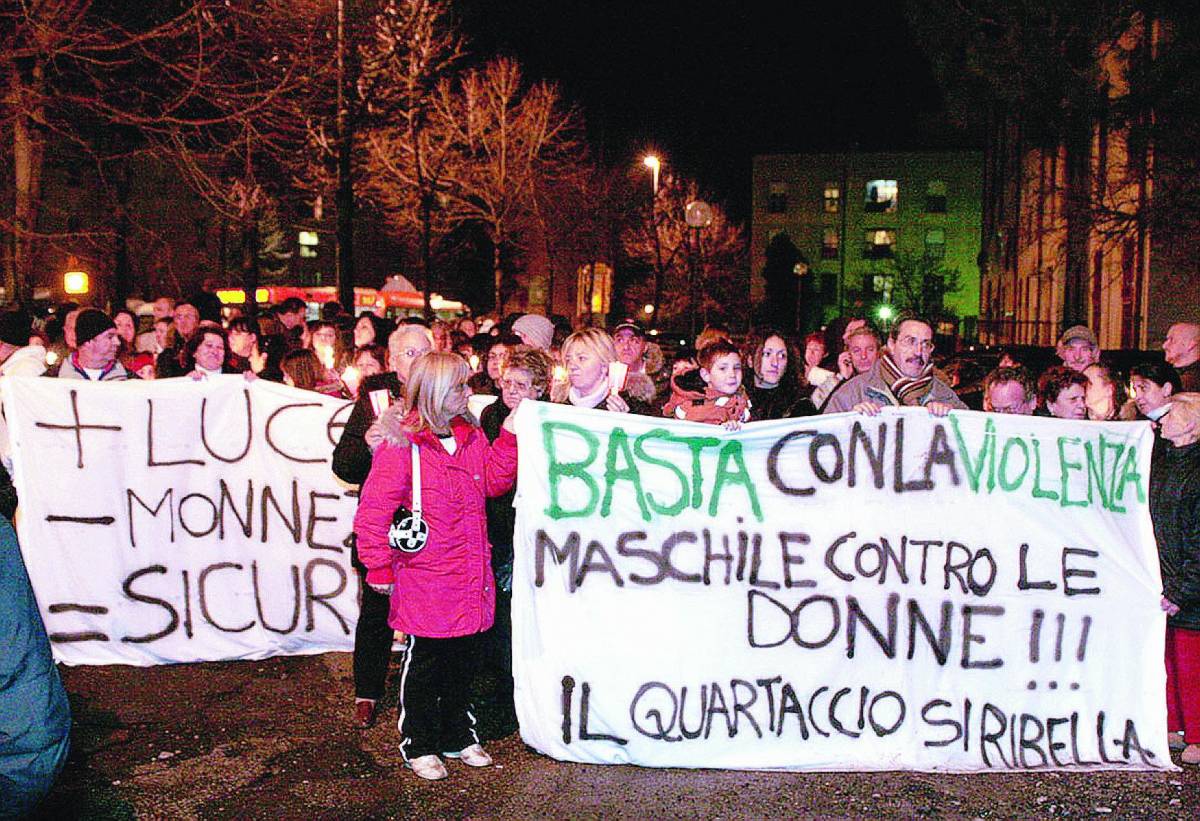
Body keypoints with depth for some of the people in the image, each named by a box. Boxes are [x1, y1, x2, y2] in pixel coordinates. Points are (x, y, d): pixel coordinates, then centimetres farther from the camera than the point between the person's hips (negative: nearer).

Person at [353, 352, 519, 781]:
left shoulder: (470, 436, 9)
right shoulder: (402, 444, -13)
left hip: (469, 578, 6)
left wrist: (509, 435, -3)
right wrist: (379, 567, -14)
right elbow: (373, 511, -14)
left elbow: (494, 481, 5)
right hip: (424, 580, -6)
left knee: (464, 660, 17)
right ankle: (419, 745, 24)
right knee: (424, 662, 7)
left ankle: (457, 736, 34)